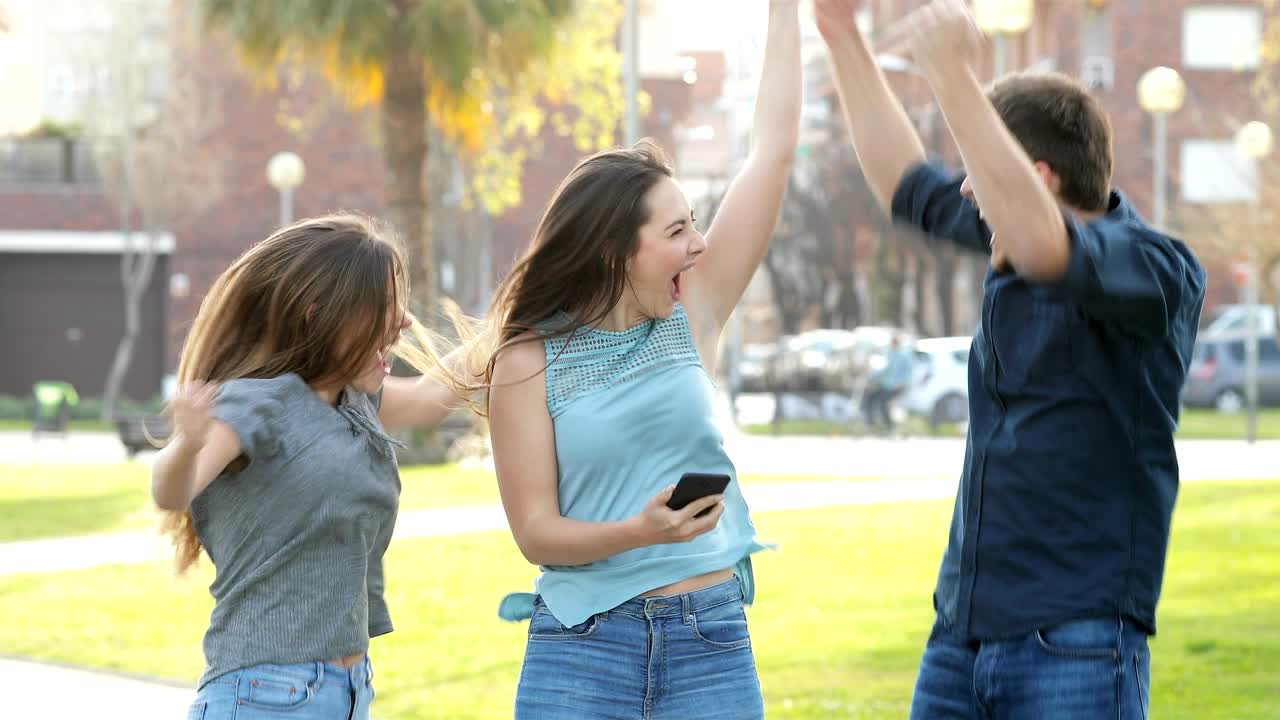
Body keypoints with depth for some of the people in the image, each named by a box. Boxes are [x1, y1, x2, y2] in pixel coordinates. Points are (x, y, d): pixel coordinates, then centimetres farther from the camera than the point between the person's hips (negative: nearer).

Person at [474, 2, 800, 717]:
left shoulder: (693, 316, 5)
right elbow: (536, 530, -4)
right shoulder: (529, 363, -2)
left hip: (711, 640, 2)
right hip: (581, 651, -2)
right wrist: (640, 532, -22)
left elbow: (775, 152, 4)